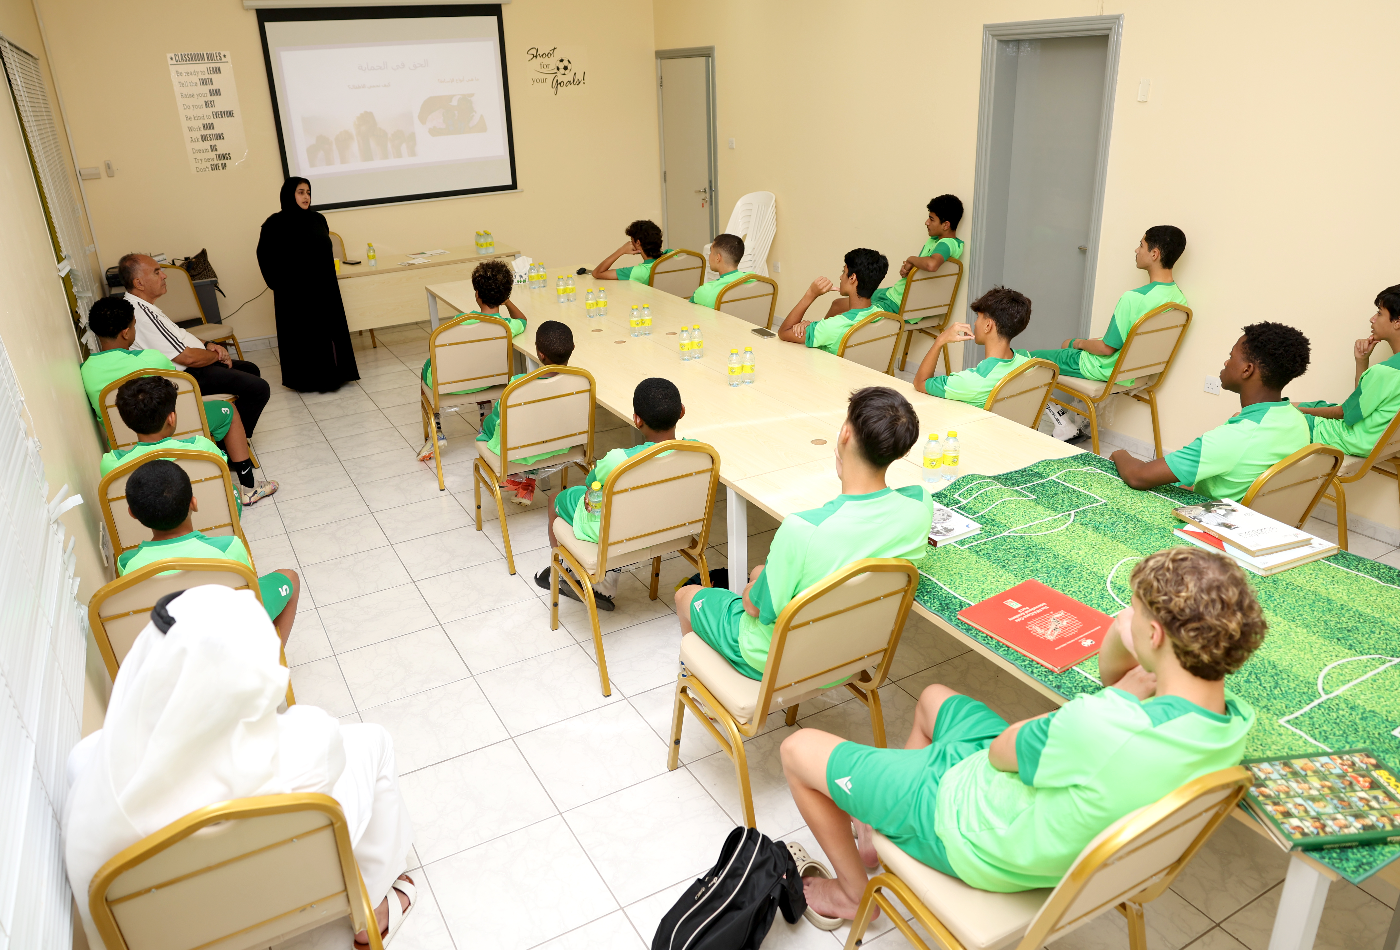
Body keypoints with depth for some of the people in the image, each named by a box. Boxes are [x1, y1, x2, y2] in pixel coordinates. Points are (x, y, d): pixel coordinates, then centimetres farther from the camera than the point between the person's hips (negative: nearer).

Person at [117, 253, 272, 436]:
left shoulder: (142, 305, 7)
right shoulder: (142, 315, -26)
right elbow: (187, 357, -25)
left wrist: (208, 345, 5)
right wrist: (217, 355, -7)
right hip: (185, 376, -12)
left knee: (250, 369, 23)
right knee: (259, 388, -18)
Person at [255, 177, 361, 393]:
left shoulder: (318, 219, 6)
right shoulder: (275, 224, -8)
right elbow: (266, 258, -5)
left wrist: (328, 277, 12)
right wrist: (279, 285, -8)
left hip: (324, 287, 5)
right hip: (294, 292, -5)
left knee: (328, 332, 7)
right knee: (302, 336, 1)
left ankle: (330, 375, 17)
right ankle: (306, 379, 8)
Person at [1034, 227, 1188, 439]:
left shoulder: (1134, 298, -31)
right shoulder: (1178, 298, -6)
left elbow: (1107, 348, -24)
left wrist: (1081, 343, -2)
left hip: (1106, 370, -8)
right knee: (1067, 344, 33)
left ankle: (1062, 423, 7)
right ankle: (1083, 417, 31)